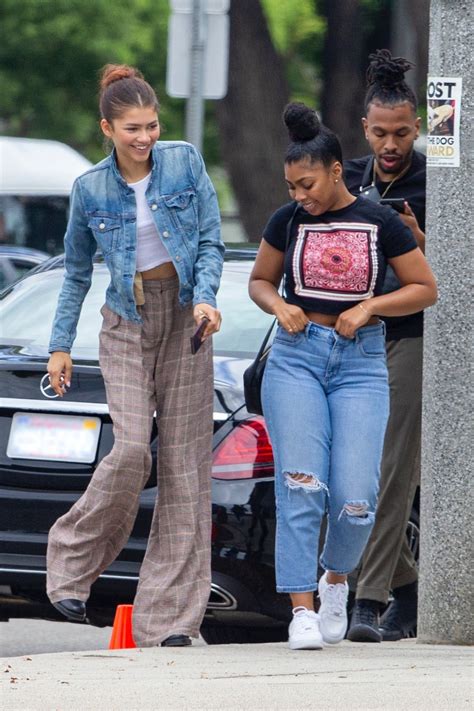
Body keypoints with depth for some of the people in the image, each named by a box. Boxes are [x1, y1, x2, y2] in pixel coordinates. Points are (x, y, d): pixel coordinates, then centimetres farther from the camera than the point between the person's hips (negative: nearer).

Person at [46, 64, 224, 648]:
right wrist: (60, 345, 11)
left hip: (184, 320, 1)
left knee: (184, 462, -3)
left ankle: (170, 616, -1)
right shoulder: (90, 188, 3)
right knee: (131, 450, -19)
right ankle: (73, 563, 3)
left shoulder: (185, 163, 1)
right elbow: (77, 271, 13)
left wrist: (205, 299, -16)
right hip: (126, 325, -1)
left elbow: (211, 242, 1)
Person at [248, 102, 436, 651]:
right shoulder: (288, 221, 4)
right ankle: (302, 610, -11)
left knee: (355, 499, -8)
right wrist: (279, 307, -4)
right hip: (296, 358, 1)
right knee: (301, 486, -13)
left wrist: (369, 307, -10)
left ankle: (335, 579, 22)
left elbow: (425, 288, 5)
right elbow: (260, 280, 18)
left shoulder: (380, 223, -1)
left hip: (361, 363, -1)